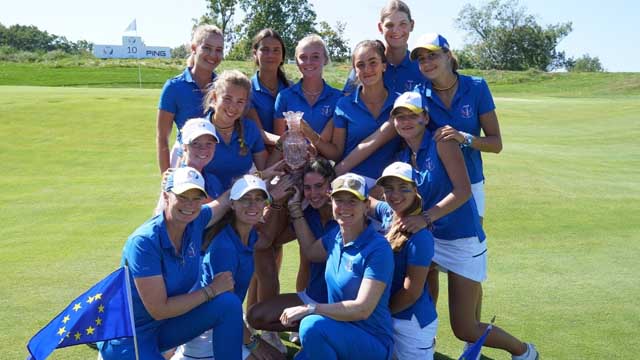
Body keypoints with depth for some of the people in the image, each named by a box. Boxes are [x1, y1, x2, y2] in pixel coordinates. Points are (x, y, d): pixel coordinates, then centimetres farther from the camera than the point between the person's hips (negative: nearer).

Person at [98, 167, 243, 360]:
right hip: (129, 337, -6)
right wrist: (211, 290, -17)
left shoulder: (195, 221, -8)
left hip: (167, 325, 6)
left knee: (229, 303, -14)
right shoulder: (143, 242, -26)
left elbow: (227, 200, 13)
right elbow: (158, 310, -25)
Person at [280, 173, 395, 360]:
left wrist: (310, 309, -26)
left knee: (313, 324, -31)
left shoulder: (378, 248, -19)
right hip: (339, 333, 7)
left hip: (373, 344, -7)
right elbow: (310, 251, 25)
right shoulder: (335, 236, 3)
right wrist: (295, 207, 18)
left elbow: (363, 308, -25)